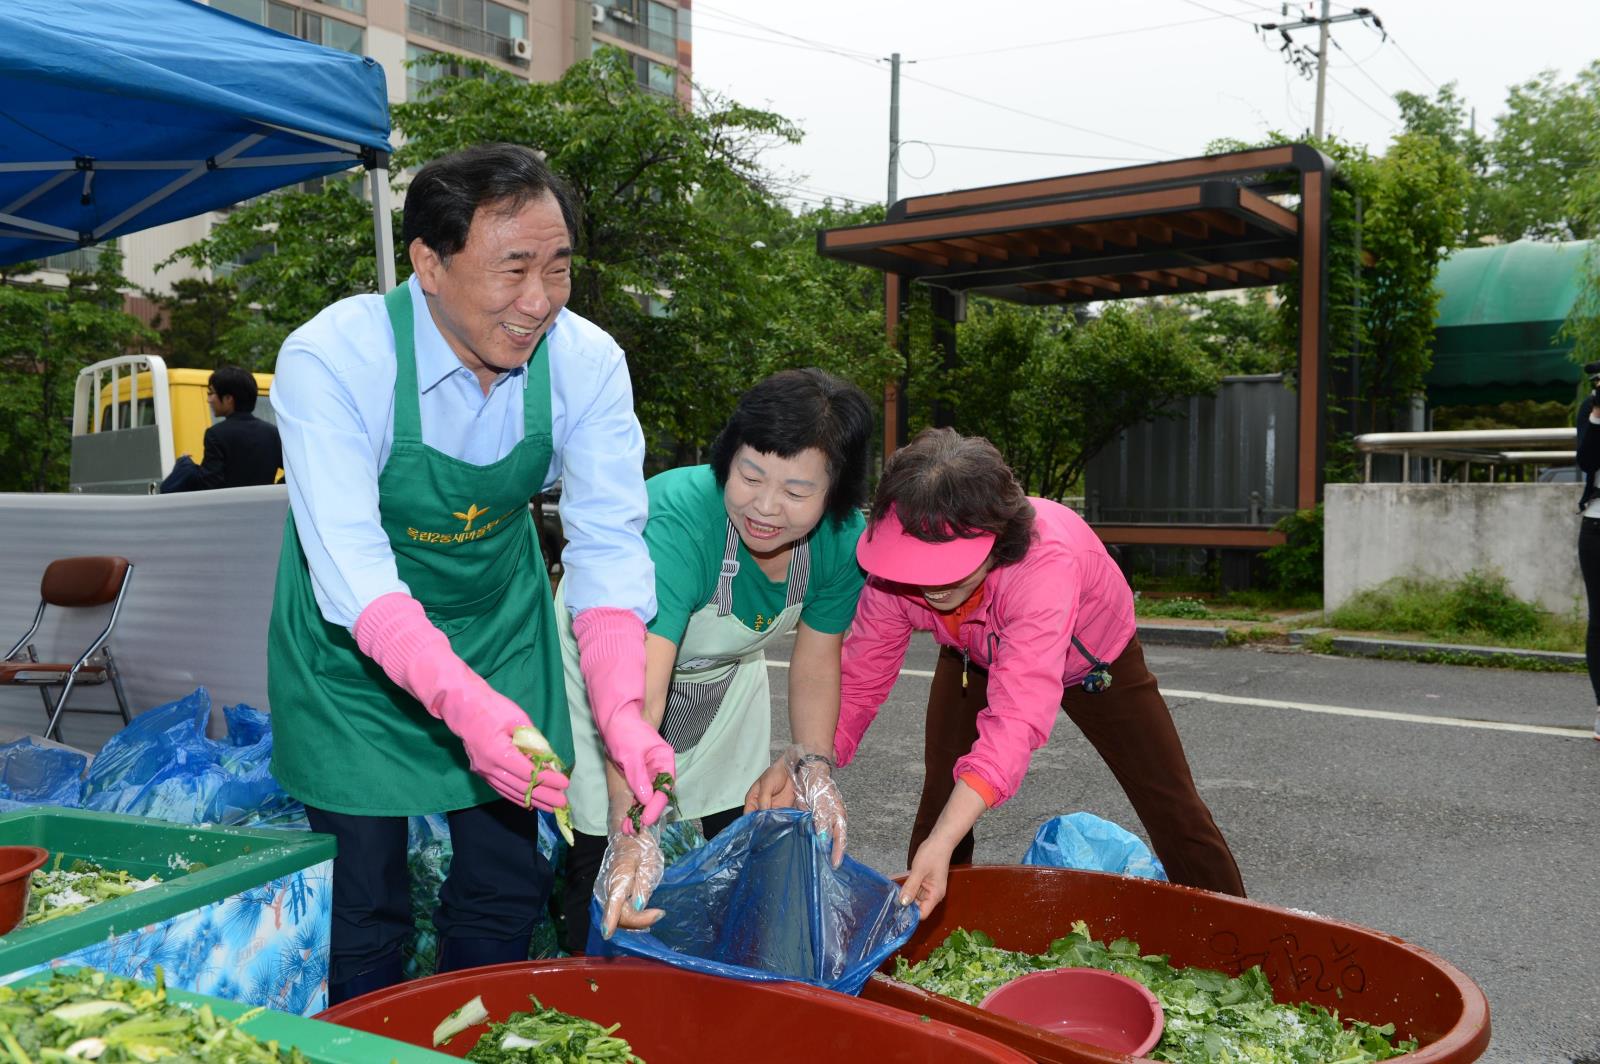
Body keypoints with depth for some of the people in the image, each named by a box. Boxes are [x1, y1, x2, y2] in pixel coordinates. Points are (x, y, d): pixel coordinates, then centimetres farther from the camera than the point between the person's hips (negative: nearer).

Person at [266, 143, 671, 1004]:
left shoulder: (587, 362, -17)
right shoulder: (329, 360, -26)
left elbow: (608, 545, -18)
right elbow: (352, 569, -32)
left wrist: (622, 709, -34)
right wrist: (462, 701, -47)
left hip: (499, 630, 3)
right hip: (356, 647, -3)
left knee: (506, 891, 12)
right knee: (363, 905, 4)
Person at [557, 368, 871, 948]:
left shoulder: (843, 540, -23)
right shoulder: (677, 521, -41)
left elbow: (815, 664, -7)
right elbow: (637, 697, -50)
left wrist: (814, 765, -21)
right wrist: (631, 832, -58)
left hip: (725, 671, 5)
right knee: (602, 852, -9)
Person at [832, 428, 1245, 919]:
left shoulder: (1047, 562, -48)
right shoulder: (896, 572, -32)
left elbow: (1018, 716, -56)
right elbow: (858, 682, -26)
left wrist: (941, 846, -63)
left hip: (1093, 659, -3)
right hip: (974, 662, 3)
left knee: (1172, 807, -3)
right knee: (939, 802, -3)